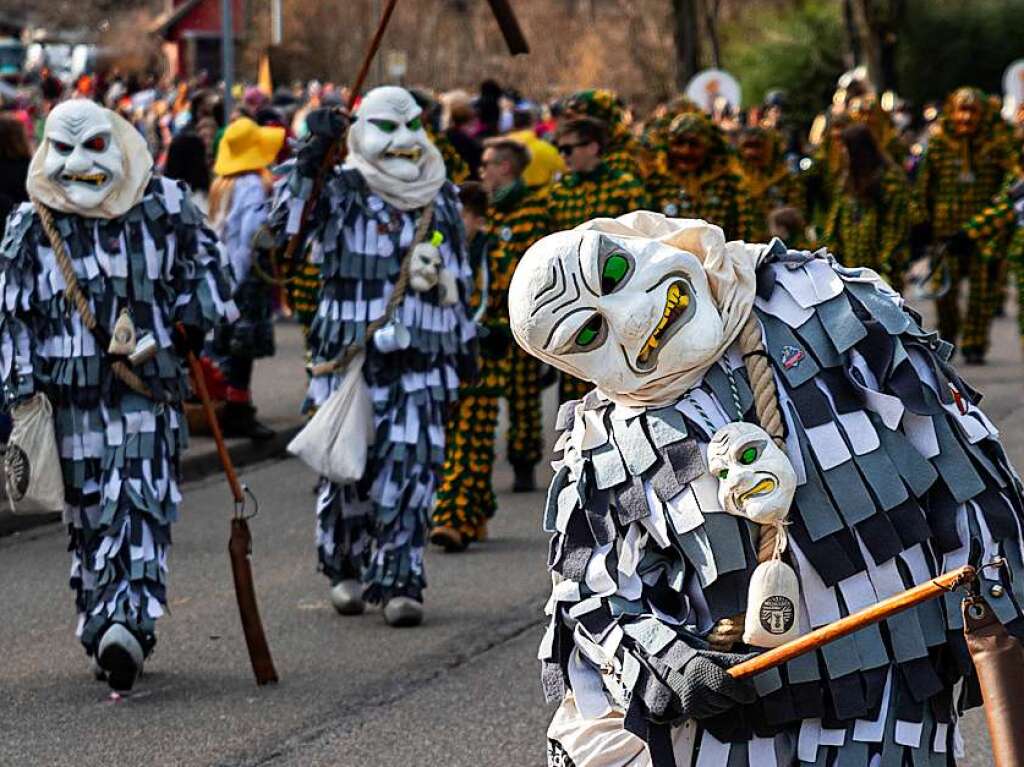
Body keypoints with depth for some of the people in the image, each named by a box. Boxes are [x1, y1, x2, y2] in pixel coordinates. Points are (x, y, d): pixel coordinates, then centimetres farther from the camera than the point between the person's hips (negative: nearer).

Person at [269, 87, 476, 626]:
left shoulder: (441, 199, 14)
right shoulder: (341, 192, -2)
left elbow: (458, 277, 23)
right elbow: (284, 226, -19)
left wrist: (466, 341, 25)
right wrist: (310, 158, -24)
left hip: (420, 362, 3)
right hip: (350, 356, -3)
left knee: (410, 470, -6)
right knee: (348, 470, 2)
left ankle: (399, 581, -1)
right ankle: (344, 570, 24)